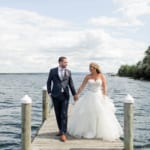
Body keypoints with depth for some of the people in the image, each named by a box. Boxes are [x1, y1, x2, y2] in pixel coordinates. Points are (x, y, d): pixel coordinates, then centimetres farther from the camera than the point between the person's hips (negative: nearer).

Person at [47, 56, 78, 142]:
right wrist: (49, 92, -3)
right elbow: (49, 82, 6)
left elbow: (71, 83, 9)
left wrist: (74, 94, 7)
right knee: (58, 114, 8)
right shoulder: (53, 71, 1)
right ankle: (61, 130, 23)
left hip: (65, 95, 0)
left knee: (64, 114, -7)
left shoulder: (68, 72, 6)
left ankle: (63, 133, -7)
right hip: (55, 95, 0)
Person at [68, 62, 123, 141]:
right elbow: (82, 86, 2)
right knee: (86, 114, 2)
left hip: (99, 97, -1)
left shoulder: (102, 76, -2)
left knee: (101, 115, -1)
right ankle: (86, 131, 16)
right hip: (89, 97, 1)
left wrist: (104, 98, -10)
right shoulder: (88, 76, 0)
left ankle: (102, 132, 14)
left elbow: (104, 88, -3)